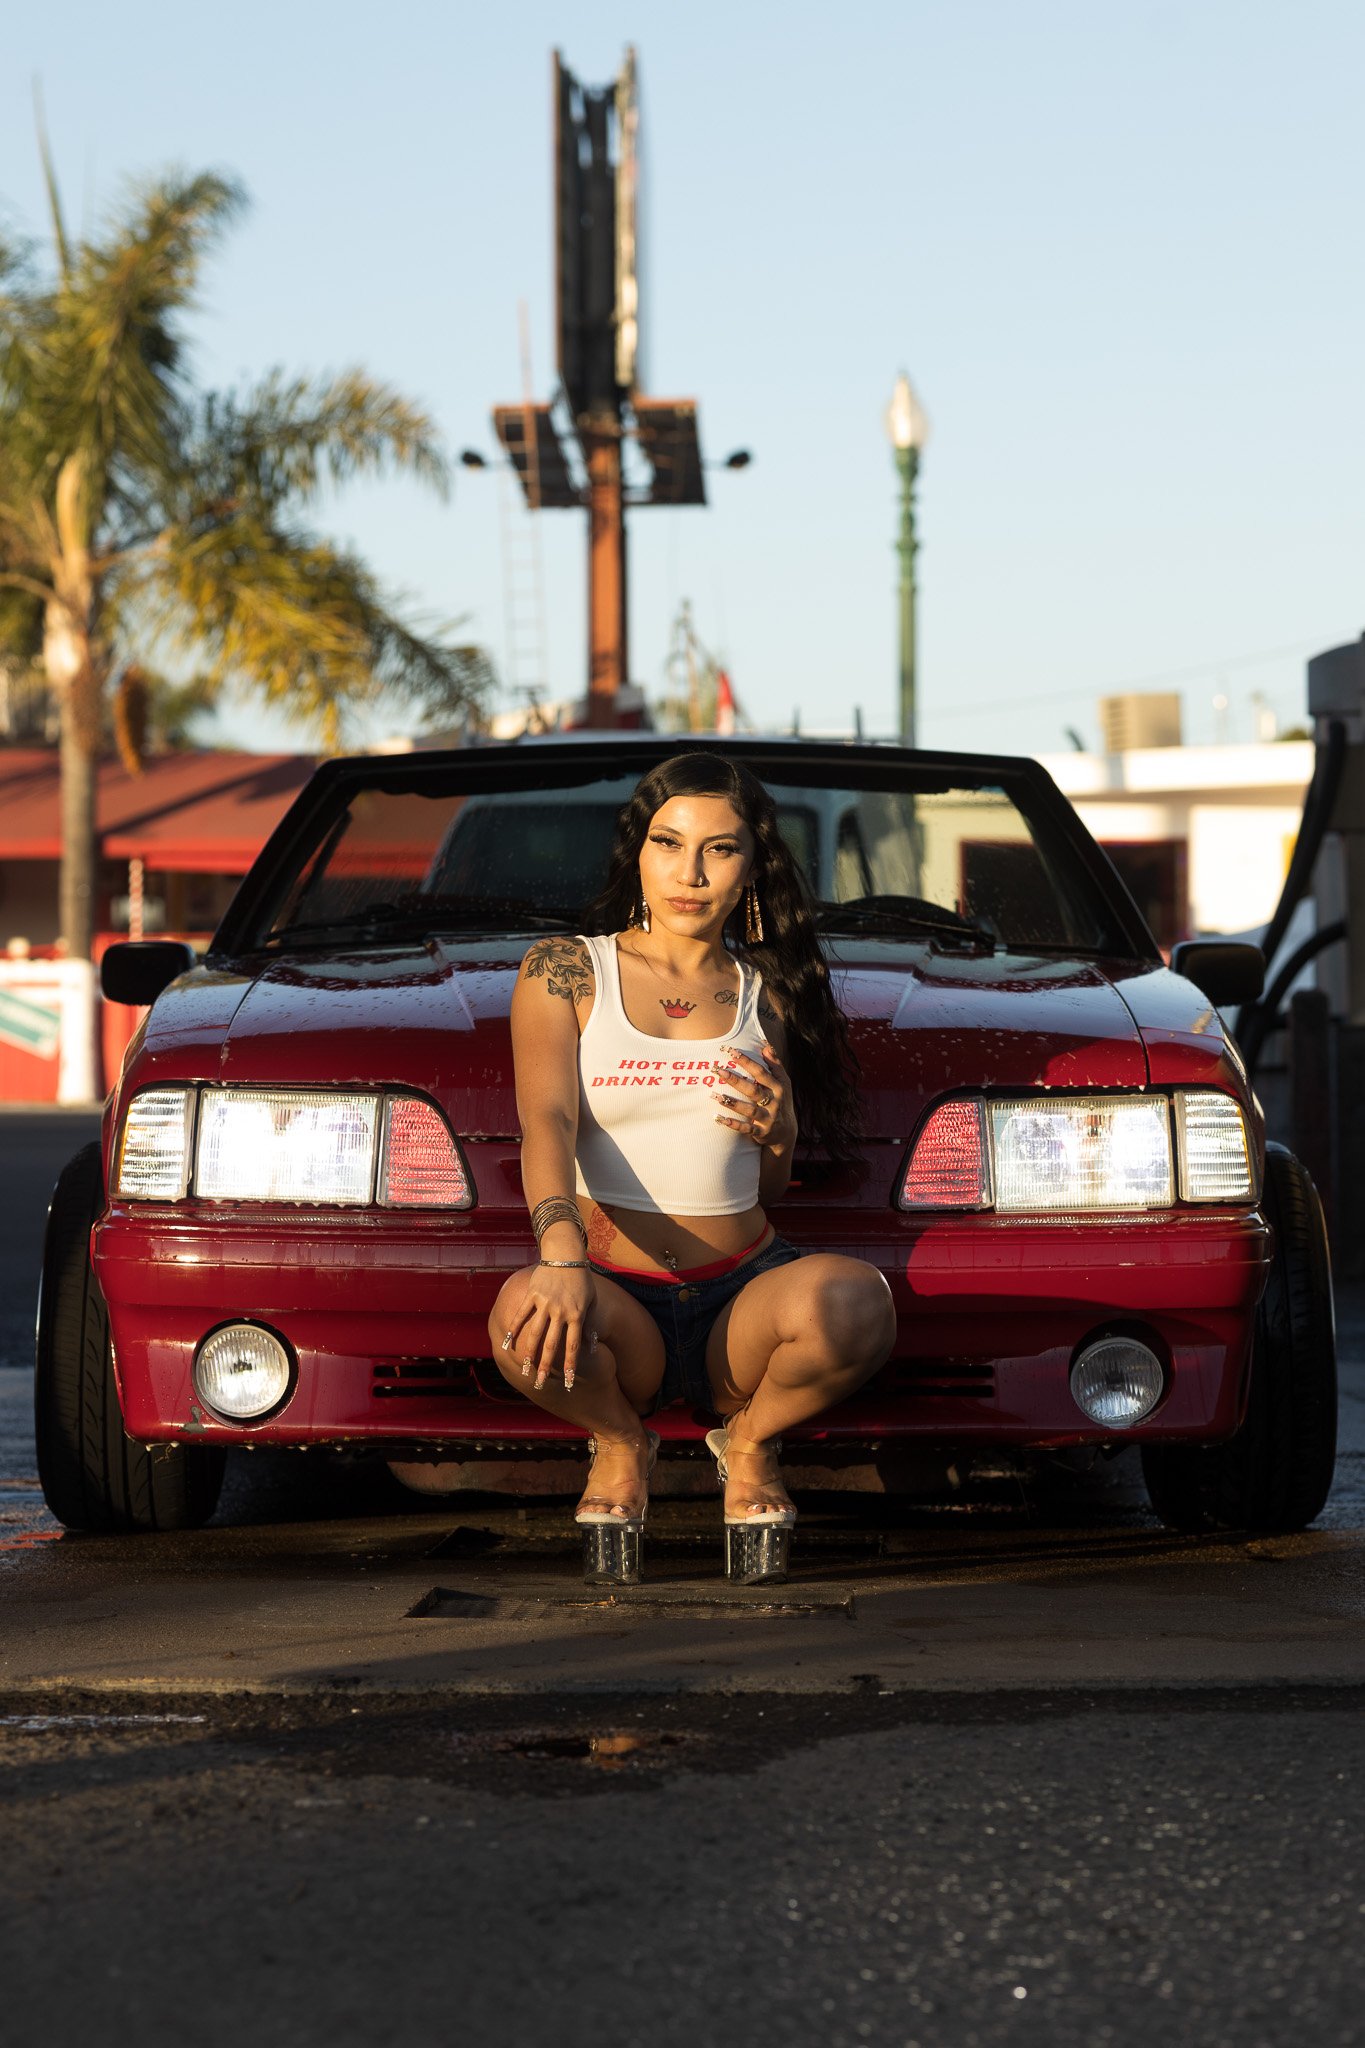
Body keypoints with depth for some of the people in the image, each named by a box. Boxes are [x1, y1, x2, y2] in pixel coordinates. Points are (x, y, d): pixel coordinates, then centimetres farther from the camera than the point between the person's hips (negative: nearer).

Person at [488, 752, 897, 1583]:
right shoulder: (565, 972, 4)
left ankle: (751, 1442, 1)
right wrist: (560, 1254, -34)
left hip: (745, 1293, 2)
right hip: (618, 1297, -2)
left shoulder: (764, 992, 13)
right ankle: (621, 1443, 0)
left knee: (854, 1302, -35)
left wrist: (779, 1133, -7)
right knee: (529, 1317, -39)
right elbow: (546, 1124, -14)